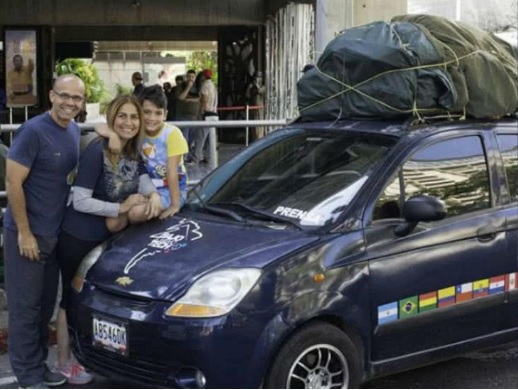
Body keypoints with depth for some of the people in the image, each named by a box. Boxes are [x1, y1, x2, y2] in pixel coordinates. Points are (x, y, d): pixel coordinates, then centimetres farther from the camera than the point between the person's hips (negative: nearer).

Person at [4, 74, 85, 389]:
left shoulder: (75, 131, 6)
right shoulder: (34, 131, -18)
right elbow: (13, 183, -18)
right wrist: (24, 233, -18)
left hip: (55, 232, 8)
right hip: (28, 233, -8)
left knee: (46, 303, 15)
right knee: (26, 305, 1)